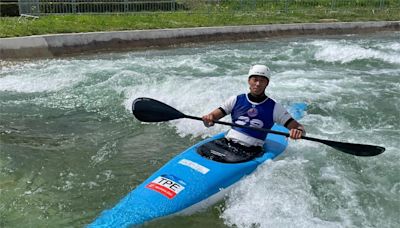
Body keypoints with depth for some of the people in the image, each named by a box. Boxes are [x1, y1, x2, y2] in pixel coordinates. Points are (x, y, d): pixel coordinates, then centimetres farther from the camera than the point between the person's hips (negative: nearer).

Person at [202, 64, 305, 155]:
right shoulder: (236, 100, 11)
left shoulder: (274, 107, 7)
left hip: (251, 152, -1)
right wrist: (208, 119, -15)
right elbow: (210, 119, 9)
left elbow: (299, 127, 4)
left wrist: (298, 131, -21)